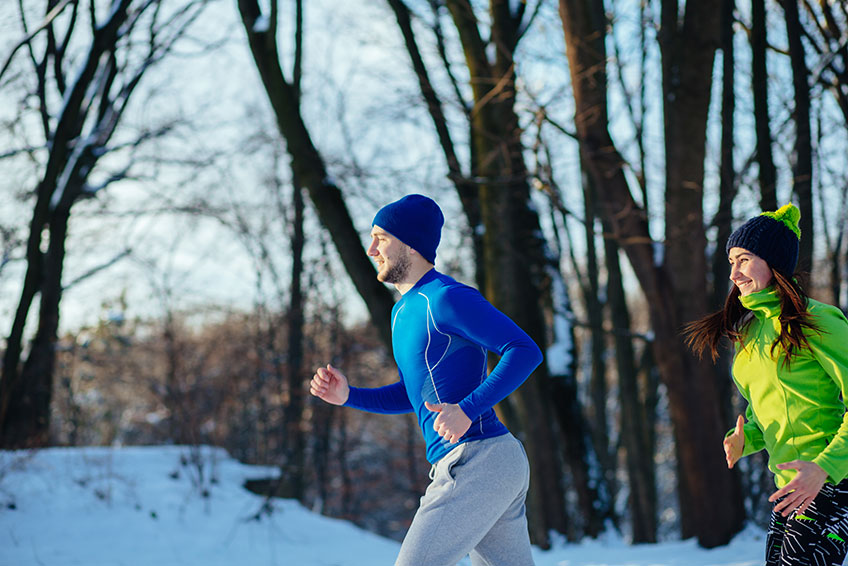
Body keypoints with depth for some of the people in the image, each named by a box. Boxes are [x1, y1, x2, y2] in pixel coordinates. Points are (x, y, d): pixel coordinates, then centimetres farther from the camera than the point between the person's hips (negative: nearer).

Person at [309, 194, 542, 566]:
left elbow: (526, 351, -18)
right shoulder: (404, 311, 20)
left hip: (479, 460, -10)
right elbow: (411, 394, 30)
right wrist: (347, 396, 13)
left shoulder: (447, 298, -11)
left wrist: (467, 410, -28)